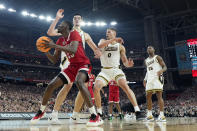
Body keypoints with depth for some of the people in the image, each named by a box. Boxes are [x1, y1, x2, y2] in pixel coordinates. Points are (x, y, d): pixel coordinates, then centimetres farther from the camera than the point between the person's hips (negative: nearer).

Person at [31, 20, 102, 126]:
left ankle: (95, 116, -35)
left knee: (79, 82, -39)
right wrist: (46, 49, -5)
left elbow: (73, 50, -31)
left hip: (83, 64, -7)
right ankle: (41, 111, 25)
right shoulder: (60, 41, 10)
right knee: (51, 85, 1)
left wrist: (54, 46, -30)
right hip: (72, 66, 7)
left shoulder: (74, 34, -11)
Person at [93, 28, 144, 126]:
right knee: (96, 88, -15)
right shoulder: (103, 41, 8)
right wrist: (113, 39, -25)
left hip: (115, 70, -1)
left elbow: (124, 61, 4)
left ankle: (138, 111, -22)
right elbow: (99, 46, -18)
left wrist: (128, 64, -20)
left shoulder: (120, 46, 5)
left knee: (126, 87, -24)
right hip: (105, 70, 2)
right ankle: (99, 113, 3)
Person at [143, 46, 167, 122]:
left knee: (159, 96, -11)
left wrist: (161, 70, -25)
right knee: (148, 96, 3)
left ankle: (162, 115, -10)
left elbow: (165, 67, -3)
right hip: (149, 79, 6)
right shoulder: (146, 61, 21)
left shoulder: (157, 57, 2)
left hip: (157, 78, -6)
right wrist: (145, 79, 16)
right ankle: (149, 115, 10)